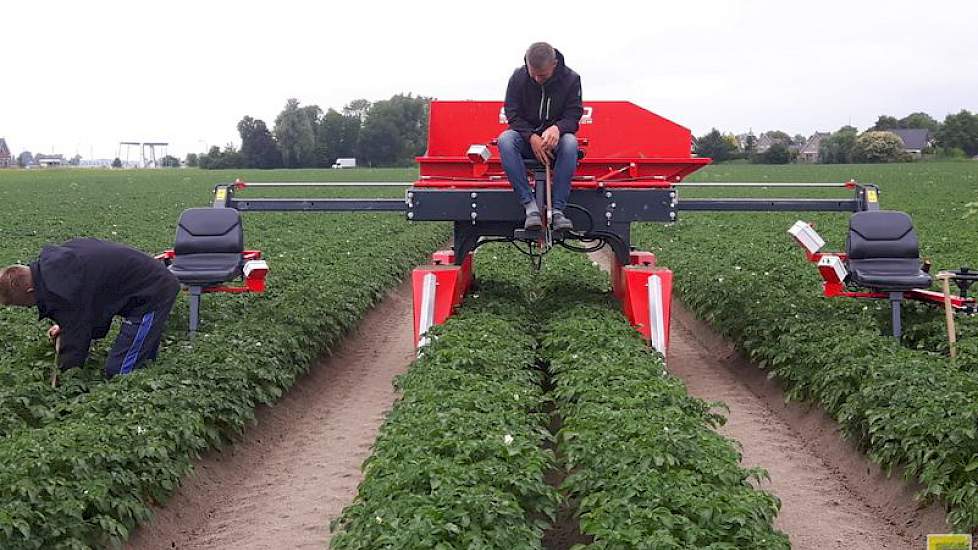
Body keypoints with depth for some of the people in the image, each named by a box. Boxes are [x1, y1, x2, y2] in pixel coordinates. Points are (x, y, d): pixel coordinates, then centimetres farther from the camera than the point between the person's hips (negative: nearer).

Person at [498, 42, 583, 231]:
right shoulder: (518, 78, -5)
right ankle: (530, 206, -37)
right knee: (505, 140, -34)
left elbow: (574, 115, -8)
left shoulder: (570, 79, -7)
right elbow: (513, 114, -6)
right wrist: (531, 137, -25)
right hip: (527, 139, 1)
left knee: (570, 142, -37)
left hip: (555, 138, -1)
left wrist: (557, 128, -32)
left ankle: (557, 209, -36)